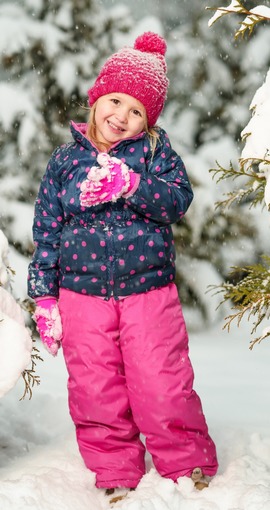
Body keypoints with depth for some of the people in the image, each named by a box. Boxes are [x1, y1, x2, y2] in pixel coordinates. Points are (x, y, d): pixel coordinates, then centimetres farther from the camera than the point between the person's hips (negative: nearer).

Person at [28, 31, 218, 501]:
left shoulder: (155, 149, 3)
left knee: (163, 388, -1)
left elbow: (178, 198, -13)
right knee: (96, 392, 5)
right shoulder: (65, 160, 5)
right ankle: (115, 475, 23)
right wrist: (44, 297, 5)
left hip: (149, 290, -1)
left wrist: (130, 185, -29)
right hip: (83, 295, 2)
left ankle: (188, 467, 20)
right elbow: (46, 229, 7)